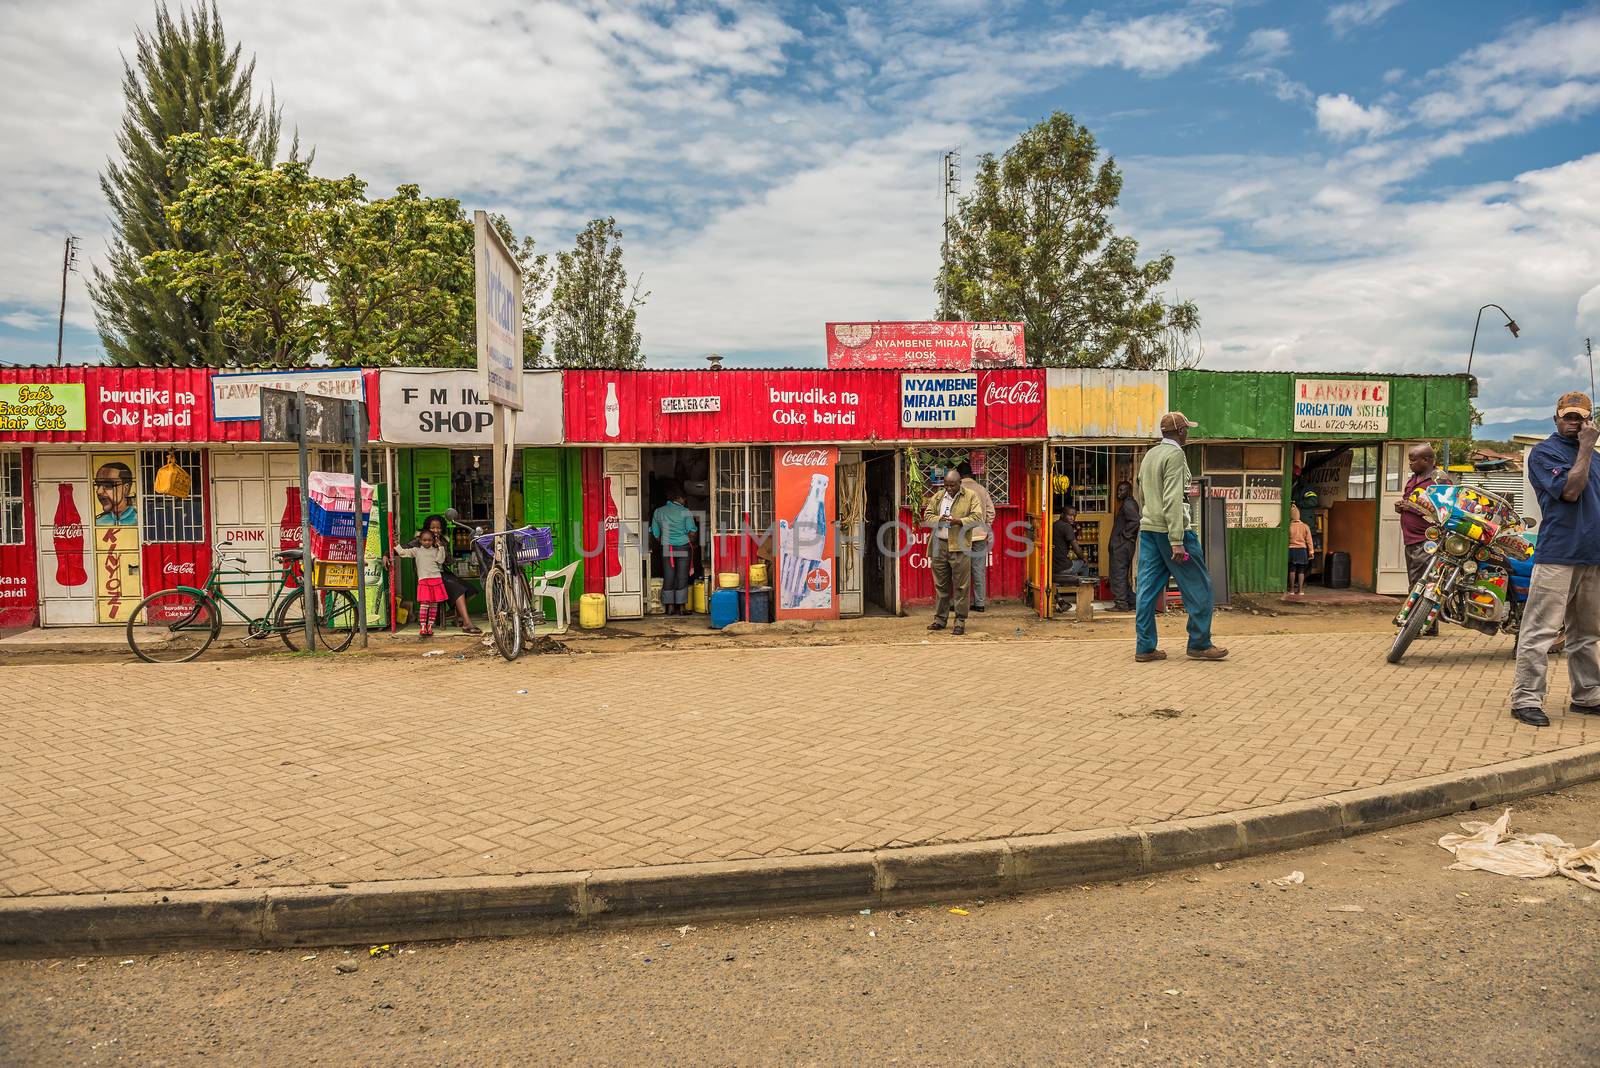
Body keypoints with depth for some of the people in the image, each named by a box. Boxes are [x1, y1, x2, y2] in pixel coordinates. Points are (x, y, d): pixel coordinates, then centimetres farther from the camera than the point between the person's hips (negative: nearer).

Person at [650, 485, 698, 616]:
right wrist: (691, 542, 9)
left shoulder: (658, 512, 4)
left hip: (666, 549, 3)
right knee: (682, 577, 4)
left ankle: (670, 607, 9)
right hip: (683, 548, -3)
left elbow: (655, 534, 7)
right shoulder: (685, 512, -7)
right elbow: (692, 532, -10)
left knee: (668, 577, 8)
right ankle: (681, 606, 6)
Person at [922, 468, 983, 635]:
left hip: (959, 547, -4)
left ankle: (960, 621, 5)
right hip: (939, 546, 4)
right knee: (941, 585, 11)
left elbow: (977, 517, -5)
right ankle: (940, 619, 20)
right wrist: (938, 519, -11)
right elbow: (927, 516, 10)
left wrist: (960, 521, -20)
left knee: (961, 586, -2)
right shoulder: (937, 497, 14)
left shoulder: (971, 496, 2)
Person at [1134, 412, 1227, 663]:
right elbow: (1173, 500, -19)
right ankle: (1200, 644, 8)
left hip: (1147, 529, 9)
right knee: (1198, 586, 2)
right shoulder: (1175, 455, -10)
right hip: (1171, 529, -8)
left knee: (1148, 588, 5)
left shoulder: (1149, 455, 16)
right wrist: (1177, 541, -22)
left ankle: (1145, 647, 4)